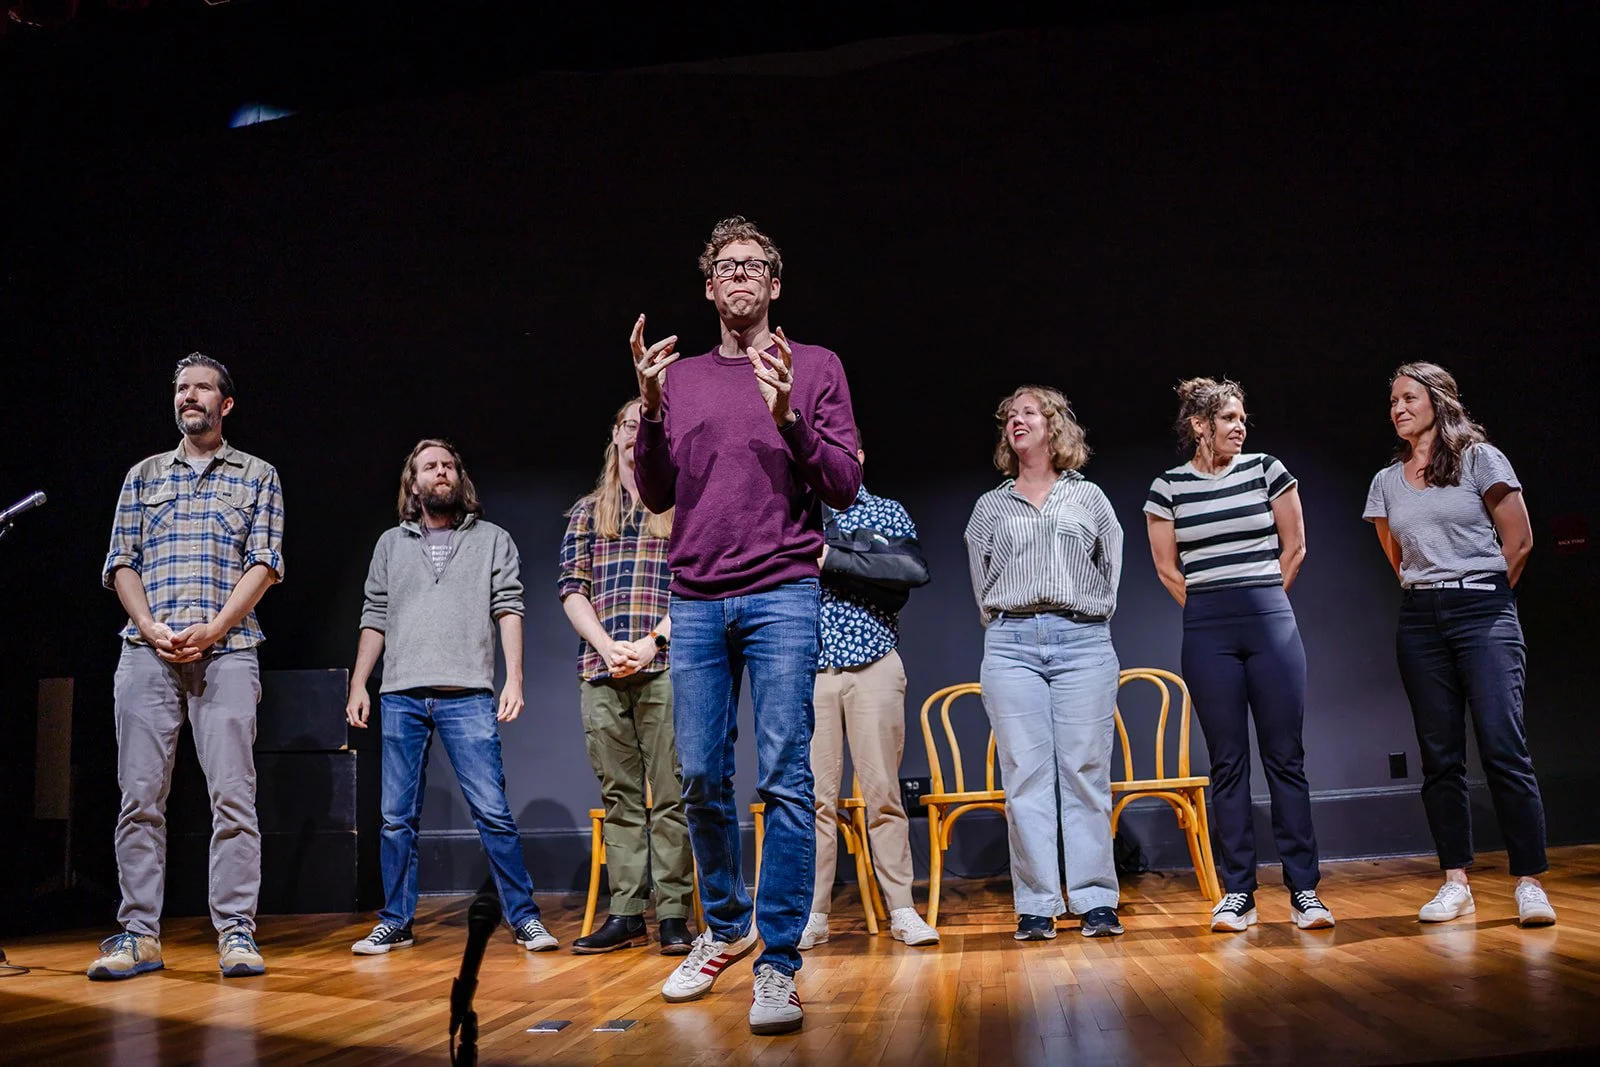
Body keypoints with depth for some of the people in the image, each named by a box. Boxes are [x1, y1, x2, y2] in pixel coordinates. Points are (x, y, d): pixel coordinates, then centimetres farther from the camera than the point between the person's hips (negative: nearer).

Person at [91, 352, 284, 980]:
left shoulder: (257, 476, 12)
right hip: (146, 653, 3)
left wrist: (212, 630, -10)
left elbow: (264, 565, 2)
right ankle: (139, 935, 5)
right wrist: (151, 628, -6)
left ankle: (236, 932, -4)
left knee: (233, 794, -7)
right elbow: (121, 563, 12)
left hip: (226, 652, -2)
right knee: (140, 794, 0)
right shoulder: (143, 476, 19)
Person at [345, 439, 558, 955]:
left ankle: (524, 918, 1)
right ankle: (395, 923, 15)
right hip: (400, 697, 3)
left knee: (493, 812, -6)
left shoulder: (493, 540, 11)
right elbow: (374, 619, 15)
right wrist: (358, 685, 7)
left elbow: (508, 611, 3)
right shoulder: (391, 544, 18)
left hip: (468, 695, -3)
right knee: (397, 817, 5)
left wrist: (514, 678, -8)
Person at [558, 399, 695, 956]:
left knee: (670, 795, -4)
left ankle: (673, 915, 0)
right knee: (619, 796, 5)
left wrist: (652, 641, -10)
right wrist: (607, 647, -5)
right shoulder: (586, 512, 18)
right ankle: (625, 915, 9)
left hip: (666, 667, -3)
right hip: (600, 673, 3)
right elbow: (572, 589, 10)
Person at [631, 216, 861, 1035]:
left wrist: (788, 417, -14)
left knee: (784, 778, -7)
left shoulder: (814, 367, 6)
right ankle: (725, 928, 28)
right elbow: (655, 496, 11)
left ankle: (778, 963, -1)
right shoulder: (680, 377, 14)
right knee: (702, 779, 8)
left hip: (782, 593, -3)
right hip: (695, 600, 3)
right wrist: (650, 408, -3)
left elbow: (844, 487, 1)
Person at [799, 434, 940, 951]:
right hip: (809, 669, 1)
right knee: (815, 795, -1)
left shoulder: (888, 512, 10)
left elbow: (914, 570, -9)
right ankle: (813, 914, 5)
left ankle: (902, 910, 4)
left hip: (873, 667, -1)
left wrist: (832, 559, -12)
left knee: (883, 791, -1)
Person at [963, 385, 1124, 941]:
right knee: (1025, 776, -4)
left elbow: (1111, 565, 16)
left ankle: (1096, 901, 0)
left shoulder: (1089, 496, 15)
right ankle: (1036, 907, -1)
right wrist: (1002, 626, 11)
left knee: (1086, 772, -4)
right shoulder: (990, 506, 16)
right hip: (1011, 645, 1)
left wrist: (1091, 617, 10)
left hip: (1084, 643, -1)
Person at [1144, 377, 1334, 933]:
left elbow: (1294, 547, 11)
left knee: (1285, 757, 0)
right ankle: (1237, 893, 8)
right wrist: (1211, 608, 9)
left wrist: (1262, 599, 12)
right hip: (1207, 634, 0)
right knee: (1228, 762, 3)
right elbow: (1167, 568, 9)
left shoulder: (1267, 469, 5)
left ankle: (1304, 890, 5)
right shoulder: (1168, 486, 4)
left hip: (1272, 623, 0)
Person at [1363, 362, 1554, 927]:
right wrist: (1427, 590, 15)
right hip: (1419, 621, 4)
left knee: (1504, 748, -12)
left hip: (1483, 611, -4)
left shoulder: (1480, 458, 2)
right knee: (1440, 757, 3)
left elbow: (1519, 541, 1)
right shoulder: (1387, 482, 13)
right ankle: (1455, 882, 8)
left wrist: (1484, 594, 7)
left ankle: (1529, 883, -8)